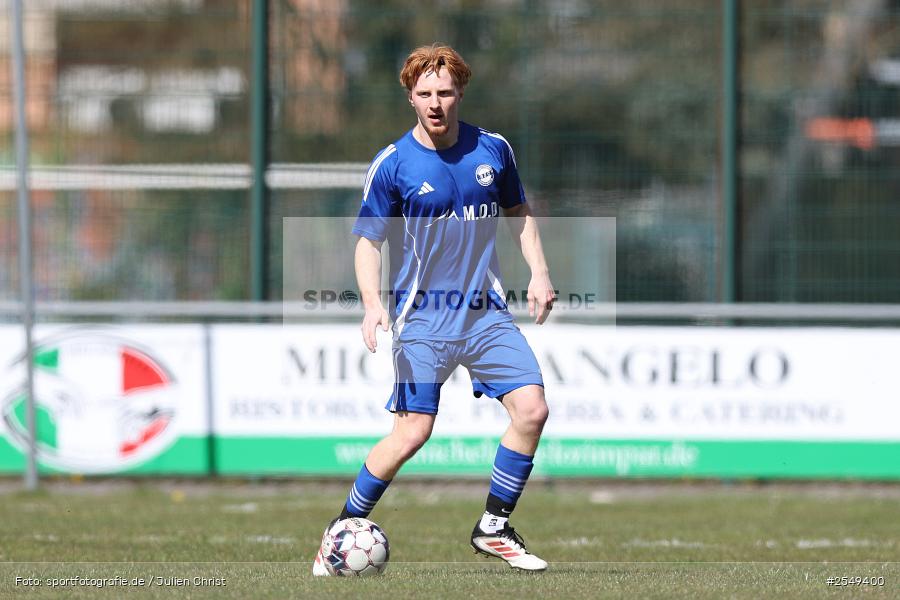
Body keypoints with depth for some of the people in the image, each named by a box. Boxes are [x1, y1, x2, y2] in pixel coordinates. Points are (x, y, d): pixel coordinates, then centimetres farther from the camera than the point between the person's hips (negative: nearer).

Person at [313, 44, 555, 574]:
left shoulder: (493, 149, 3)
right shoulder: (393, 165, -7)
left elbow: (518, 212, 19)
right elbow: (368, 241, -2)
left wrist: (539, 272, 6)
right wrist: (373, 303, -17)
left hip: (486, 311, 4)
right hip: (422, 318, -4)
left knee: (532, 409, -10)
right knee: (412, 434, -11)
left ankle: (493, 529, 6)